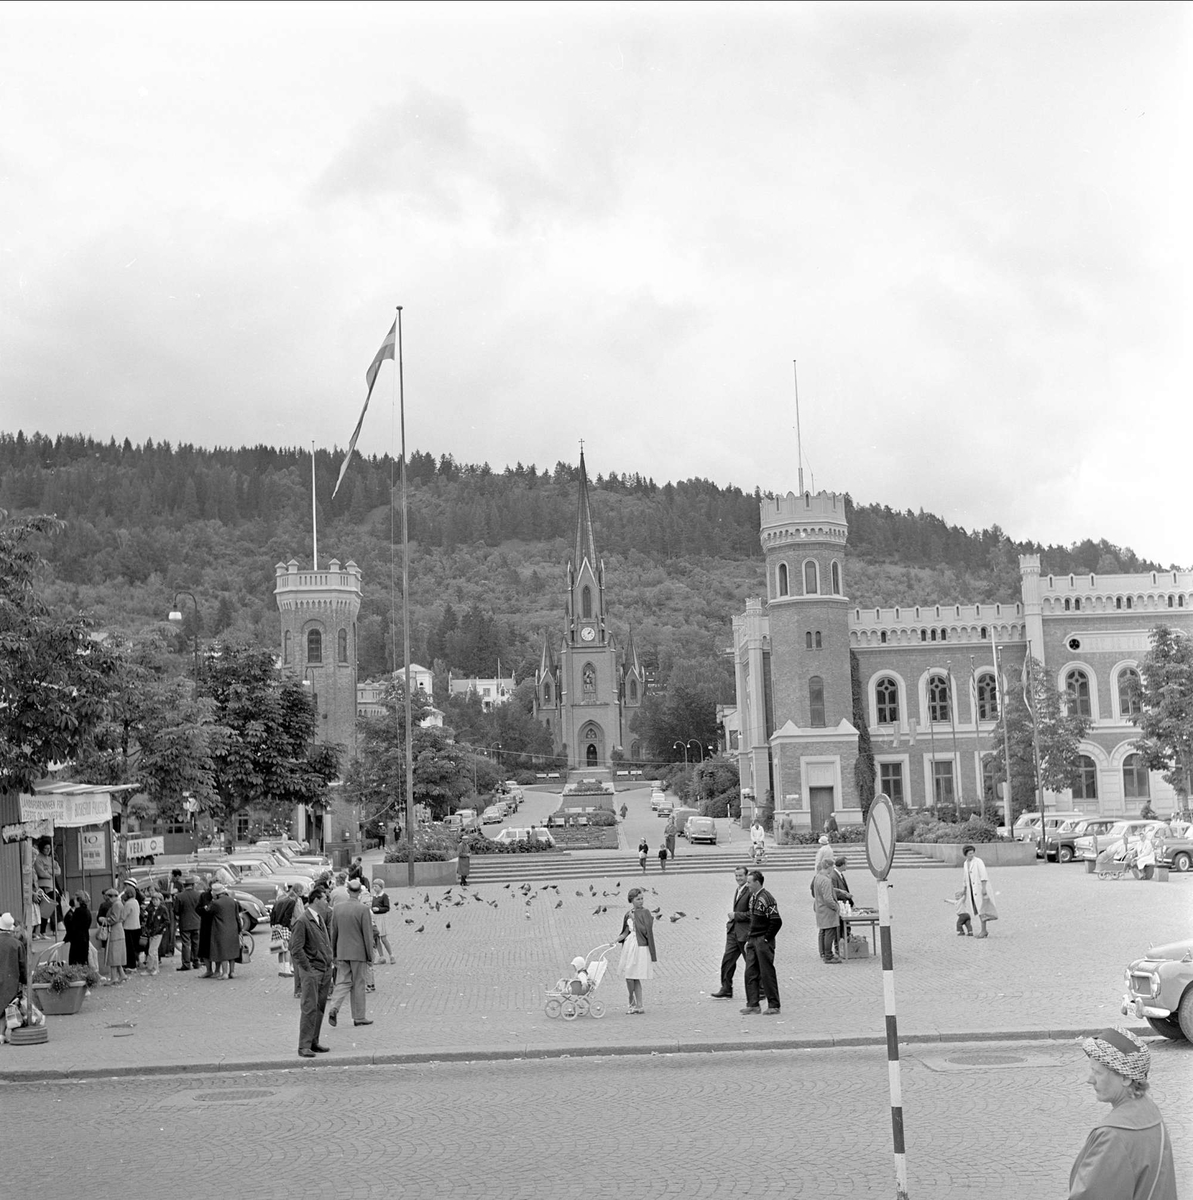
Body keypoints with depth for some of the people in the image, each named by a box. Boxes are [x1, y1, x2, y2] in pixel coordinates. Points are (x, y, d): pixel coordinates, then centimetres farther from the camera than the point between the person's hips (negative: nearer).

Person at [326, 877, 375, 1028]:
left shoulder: (337, 908, 0)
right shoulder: (363, 909, -14)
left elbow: (333, 933, 7)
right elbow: (367, 934, -12)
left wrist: (334, 953, 16)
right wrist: (370, 955, -4)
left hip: (342, 953, 4)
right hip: (359, 953, -4)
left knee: (342, 983, 9)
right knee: (359, 984, 7)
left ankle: (333, 1008, -13)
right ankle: (359, 1017, 14)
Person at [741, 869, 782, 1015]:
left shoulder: (766, 898, -16)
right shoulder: (752, 897, 11)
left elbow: (776, 921, -19)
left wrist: (766, 938, -14)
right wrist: (749, 938, 14)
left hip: (763, 941, -8)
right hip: (752, 941, 8)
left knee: (767, 973, -1)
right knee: (750, 973, 7)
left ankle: (773, 1006, 7)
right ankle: (753, 1004, 13)